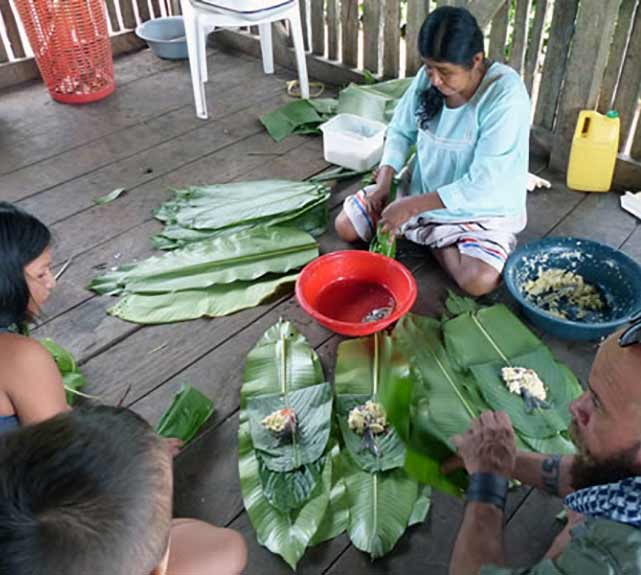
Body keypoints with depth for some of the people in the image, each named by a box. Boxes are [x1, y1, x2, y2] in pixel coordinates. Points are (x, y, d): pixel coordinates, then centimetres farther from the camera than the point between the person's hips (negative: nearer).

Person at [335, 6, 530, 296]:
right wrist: (384, 182, -13)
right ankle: (436, 235, 10)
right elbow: (400, 131, 3)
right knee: (345, 225, -2)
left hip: (482, 209, -5)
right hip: (421, 186, 5)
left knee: (479, 280, -30)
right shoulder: (428, 77, -11)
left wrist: (414, 206, -30)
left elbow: (482, 185, -30)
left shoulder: (506, 95, -28)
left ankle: (437, 242, 1)